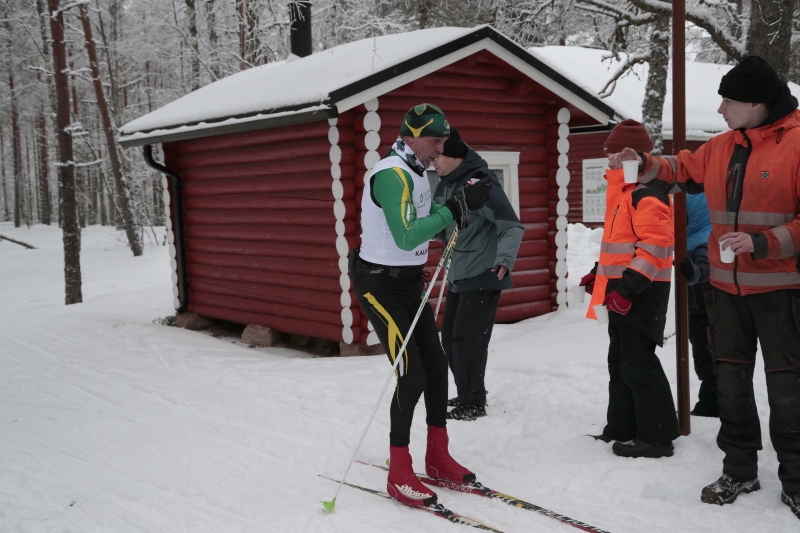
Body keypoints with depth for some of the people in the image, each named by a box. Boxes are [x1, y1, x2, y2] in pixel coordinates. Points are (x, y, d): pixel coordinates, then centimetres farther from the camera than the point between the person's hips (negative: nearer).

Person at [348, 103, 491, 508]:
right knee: (412, 375, -10)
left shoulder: (417, 172, 10)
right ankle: (399, 474, 4)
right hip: (380, 285, -10)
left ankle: (438, 458, 26)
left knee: (436, 365, 11)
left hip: (410, 281, 10)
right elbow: (406, 237, -31)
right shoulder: (391, 174, -21)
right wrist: (456, 207, -31)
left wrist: (460, 209, -2)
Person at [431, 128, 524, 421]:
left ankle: (474, 402, 5)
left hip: (483, 276, -9)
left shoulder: (480, 181, -18)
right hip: (458, 275, 9)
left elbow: (512, 226, -21)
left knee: (467, 337, -8)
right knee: (450, 337, 12)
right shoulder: (445, 185, 7)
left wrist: (504, 258, -35)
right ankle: (466, 395, 27)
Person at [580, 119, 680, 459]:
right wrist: (599, 274, 23)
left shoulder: (647, 195, -17)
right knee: (620, 359, 16)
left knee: (638, 363, -7)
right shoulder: (622, 193, 17)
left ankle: (657, 436, 1)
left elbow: (654, 245, -24)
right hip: (621, 289, 11)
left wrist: (630, 284, -27)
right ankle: (622, 426, 27)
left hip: (640, 291, -11)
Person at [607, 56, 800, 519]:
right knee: (731, 378, 12)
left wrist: (763, 244, -24)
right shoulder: (723, 147, 9)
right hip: (727, 286, 7)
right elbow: (683, 169, 24)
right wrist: (644, 164, 7)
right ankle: (740, 470, 25)